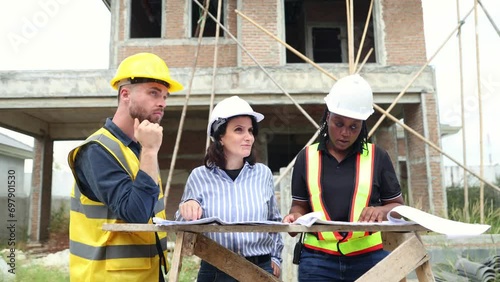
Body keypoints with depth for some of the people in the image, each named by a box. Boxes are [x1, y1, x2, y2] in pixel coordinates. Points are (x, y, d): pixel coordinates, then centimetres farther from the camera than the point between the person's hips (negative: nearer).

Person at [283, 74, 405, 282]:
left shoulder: (377, 157, 3)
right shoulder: (306, 157, 5)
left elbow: (398, 205, 9)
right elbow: (300, 205, 11)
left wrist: (381, 211, -12)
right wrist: (296, 217, -11)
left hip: (370, 257, 0)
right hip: (318, 259, 1)